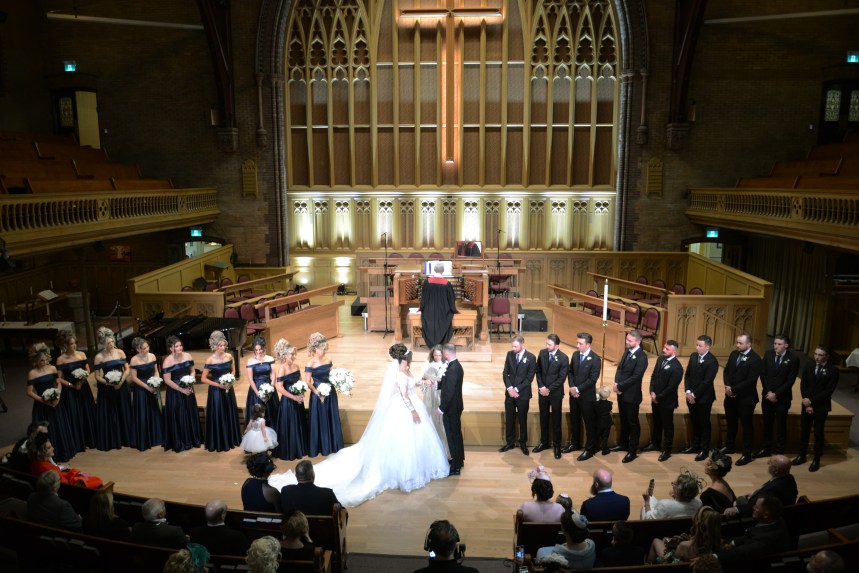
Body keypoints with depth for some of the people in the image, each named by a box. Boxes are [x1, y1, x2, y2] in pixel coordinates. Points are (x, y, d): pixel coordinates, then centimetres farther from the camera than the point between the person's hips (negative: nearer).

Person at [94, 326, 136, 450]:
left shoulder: (120, 352, -2)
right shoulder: (99, 357, -8)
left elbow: (127, 370, 0)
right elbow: (97, 376, -6)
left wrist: (120, 382, -14)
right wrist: (110, 383, -19)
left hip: (122, 387, 2)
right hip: (107, 389, -2)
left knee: (124, 413, 9)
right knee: (108, 415, 5)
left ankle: (126, 439, 22)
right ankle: (111, 442, 17)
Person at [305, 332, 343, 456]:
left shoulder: (328, 360, 2)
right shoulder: (311, 364, -16)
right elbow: (307, 382, -15)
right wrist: (318, 393, -17)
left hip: (330, 393, 6)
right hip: (318, 395, -6)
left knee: (333, 418, 15)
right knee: (320, 421, 6)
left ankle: (333, 445, 30)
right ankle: (320, 447, 20)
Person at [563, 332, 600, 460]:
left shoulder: (595, 359, -17)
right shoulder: (575, 354, 3)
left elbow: (592, 379, -18)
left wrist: (578, 389, -17)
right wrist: (572, 387, -7)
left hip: (587, 396, -6)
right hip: (574, 394, 6)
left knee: (590, 424, 6)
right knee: (574, 421, 18)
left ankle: (590, 449, 19)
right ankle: (575, 444, 35)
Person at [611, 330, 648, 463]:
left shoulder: (642, 357, -20)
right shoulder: (627, 351, 6)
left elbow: (635, 377, -23)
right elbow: (620, 368, 8)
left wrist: (620, 386, -17)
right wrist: (616, 383, -8)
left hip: (632, 395, -8)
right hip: (621, 393, 8)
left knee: (633, 423, 5)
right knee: (623, 420, 21)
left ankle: (633, 451, 16)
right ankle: (623, 444, 36)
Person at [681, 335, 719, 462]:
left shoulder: (712, 361, -18)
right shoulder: (693, 356, 3)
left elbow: (707, 382, -19)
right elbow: (687, 375, 5)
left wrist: (694, 395, -15)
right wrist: (688, 391, -5)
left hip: (704, 398, -6)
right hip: (691, 396, 6)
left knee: (704, 424, 7)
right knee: (694, 422, 16)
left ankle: (704, 450, 19)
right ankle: (695, 445, 30)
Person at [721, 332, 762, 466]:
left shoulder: (755, 359, -17)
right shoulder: (734, 354, 4)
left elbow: (750, 380, -21)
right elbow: (726, 371, 7)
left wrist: (733, 389, -19)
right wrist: (727, 386, -10)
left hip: (745, 398, -7)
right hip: (730, 396, 7)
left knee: (747, 426, 6)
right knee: (731, 423, 20)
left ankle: (747, 454, 16)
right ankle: (729, 446, 36)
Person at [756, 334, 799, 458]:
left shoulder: (793, 359, -12)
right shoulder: (768, 354, -2)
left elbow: (790, 381, -13)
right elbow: (763, 374, 1)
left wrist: (776, 394, -15)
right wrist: (768, 392, -7)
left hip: (783, 397, -3)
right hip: (767, 395, 3)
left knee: (781, 425, 7)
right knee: (767, 423, 12)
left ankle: (779, 451, 18)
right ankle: (766, 449, 23)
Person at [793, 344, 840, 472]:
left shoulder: (833, 370, -9)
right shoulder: (808, 366, 2)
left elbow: (828, 391, -14)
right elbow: (803, 385, 1)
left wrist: (812, 401, -16)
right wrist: (807, 402, -9)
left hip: (821, 406, -3)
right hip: (806, 404, 4)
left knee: (818, 433, 5)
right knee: (804, 431, 11)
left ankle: (816, 459, 17)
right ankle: (802, 455, 23)